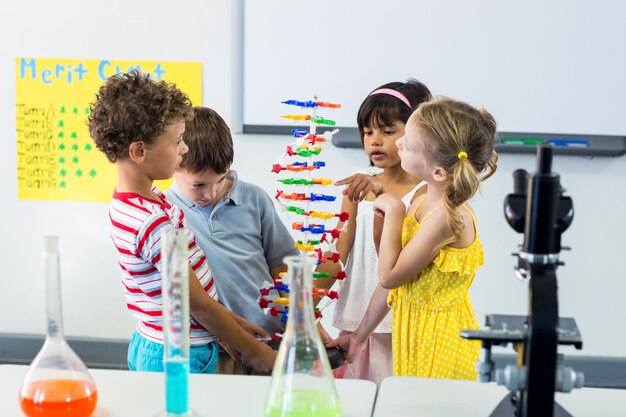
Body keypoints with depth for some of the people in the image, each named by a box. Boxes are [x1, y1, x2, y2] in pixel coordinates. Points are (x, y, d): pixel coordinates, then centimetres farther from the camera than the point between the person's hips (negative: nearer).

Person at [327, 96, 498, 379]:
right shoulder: (421, 203, 3)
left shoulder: (448, 216, -23)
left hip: (440, 345, -8)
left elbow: (389, 276, -20)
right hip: (411, 331, 8)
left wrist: (393, 212, -13)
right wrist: (359, 335, 15)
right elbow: (391, 276, 11)